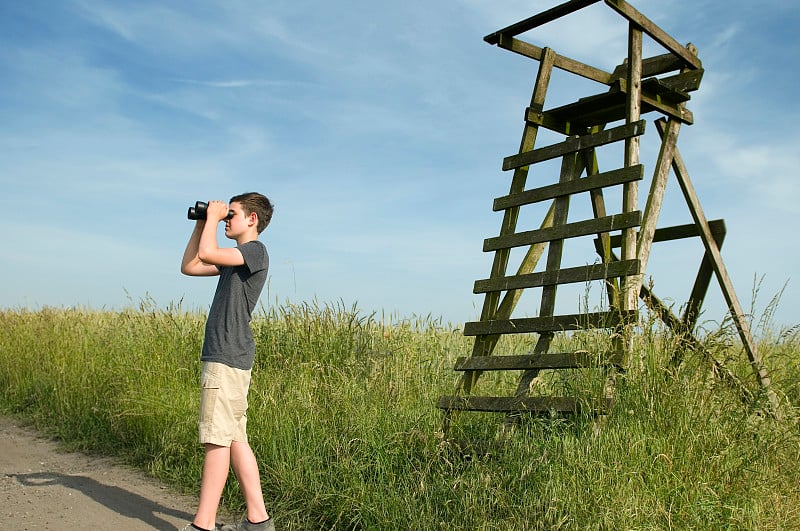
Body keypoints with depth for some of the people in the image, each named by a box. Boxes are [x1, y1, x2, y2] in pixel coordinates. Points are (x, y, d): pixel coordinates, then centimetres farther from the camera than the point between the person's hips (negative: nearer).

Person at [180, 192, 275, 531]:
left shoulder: (256, 251, -7)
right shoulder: (234, 258, 22)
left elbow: (207, 253, -20)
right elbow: (189, 266, 25)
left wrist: (213, 217, -4)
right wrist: (201, 223, 20)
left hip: (228, 357, -10)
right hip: (224, 355, 10)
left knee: (218, 440, -8)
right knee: (234, 439, 9)